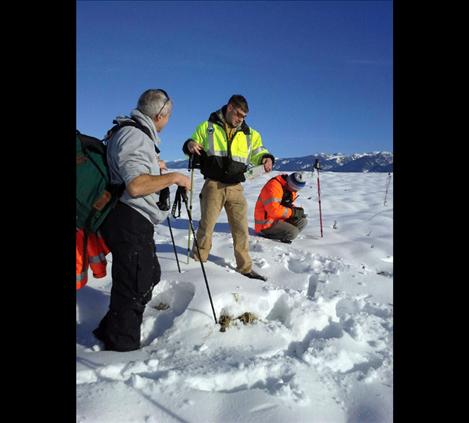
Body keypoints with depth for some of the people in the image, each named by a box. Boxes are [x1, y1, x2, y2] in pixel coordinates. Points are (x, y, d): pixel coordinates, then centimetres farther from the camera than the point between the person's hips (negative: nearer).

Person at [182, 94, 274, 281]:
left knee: (241, 229, 8)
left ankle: (245, 267, 21)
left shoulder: (249, 133, 12)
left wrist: (266, 158, -9)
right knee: (206, 226, 2)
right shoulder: (207, 127, 5)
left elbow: (258, 153, 15)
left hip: (236, 188, 3)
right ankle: (197, 262, 18)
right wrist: (189, 145, -15)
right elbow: (193, 147, 10)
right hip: (213, 185, -3)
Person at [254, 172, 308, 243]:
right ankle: (268, 235, -7)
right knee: (293, 232, -23)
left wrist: (297, 210, -5)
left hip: (280, 219, 9)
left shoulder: (290, 188, 6)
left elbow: (288, 205, 18)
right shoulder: (274, 186, -23)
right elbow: (274, 210, -31)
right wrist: (293, 212, -22)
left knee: (303, 221, 1)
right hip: (266, 223, -9)